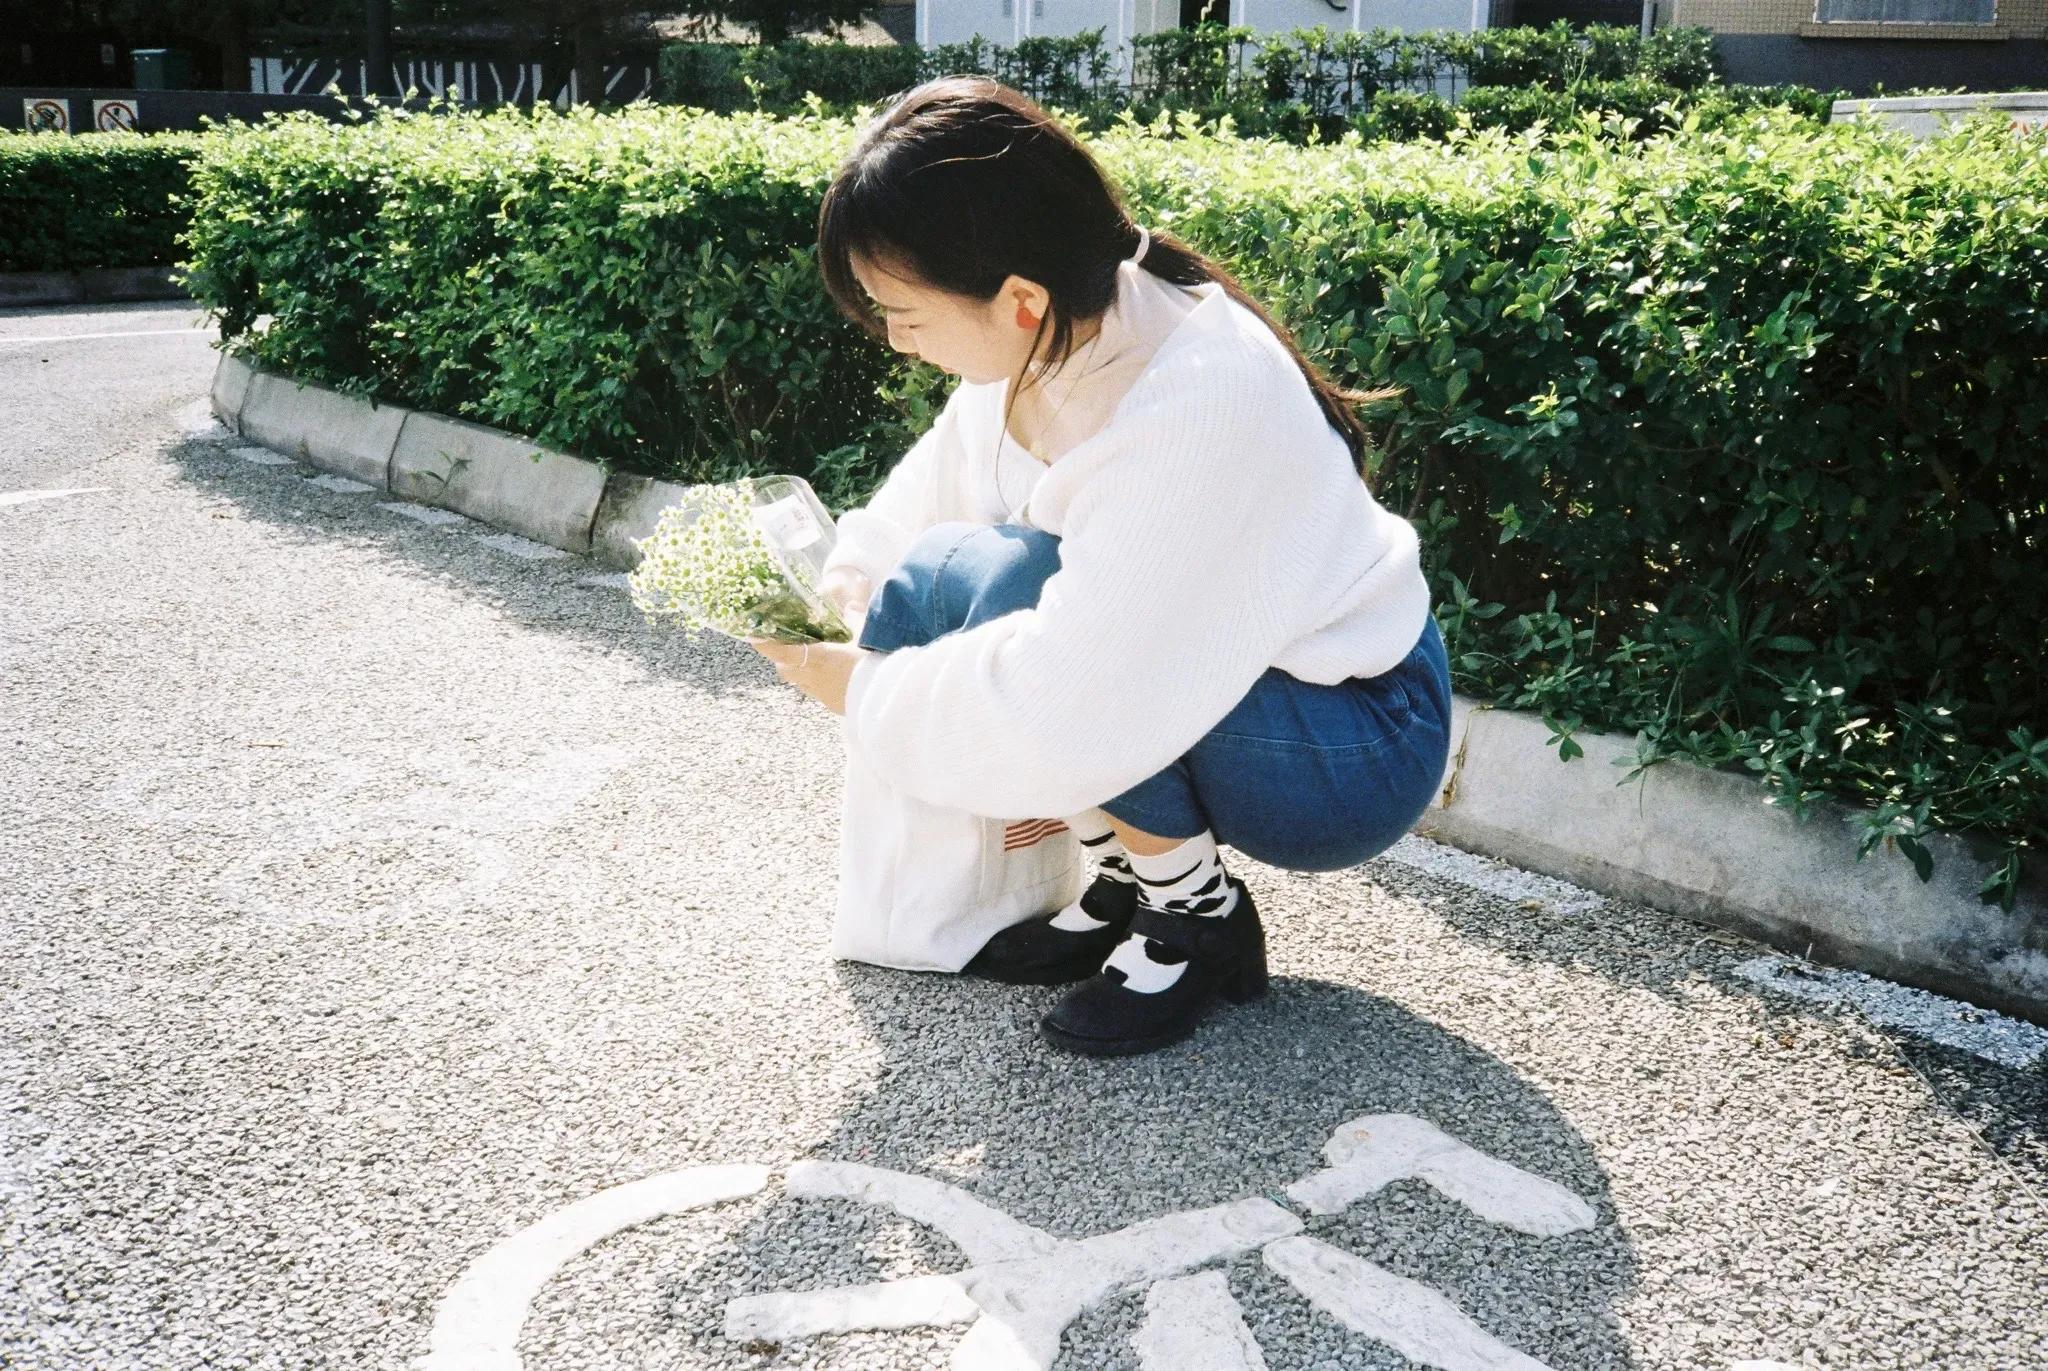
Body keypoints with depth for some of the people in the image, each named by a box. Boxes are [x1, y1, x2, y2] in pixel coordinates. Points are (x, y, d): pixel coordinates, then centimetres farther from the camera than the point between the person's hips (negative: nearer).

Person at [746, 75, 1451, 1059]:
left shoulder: (1194, 409, -33)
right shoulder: (1042, 345, -8)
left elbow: (1065, 714, -34)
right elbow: (931, 495, 9)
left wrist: (866, 695, -20)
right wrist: (830, 601, -5)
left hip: (1352, 753, -8)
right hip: (1178, 691, 8)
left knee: (975, 579, -27)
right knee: (912, 602, -6)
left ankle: (1202, 914, -8)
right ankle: (1126, 879, 6)